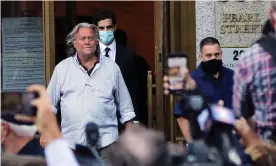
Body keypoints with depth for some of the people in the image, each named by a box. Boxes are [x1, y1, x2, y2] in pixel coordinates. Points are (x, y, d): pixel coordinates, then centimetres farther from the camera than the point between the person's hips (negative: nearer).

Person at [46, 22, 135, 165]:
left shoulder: (112, 68, 8)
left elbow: (125, 106, 12)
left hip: (105, 142, 0)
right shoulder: (62, 68, 7)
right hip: (72, 142, 0)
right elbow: (49, 105, 10)